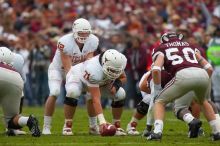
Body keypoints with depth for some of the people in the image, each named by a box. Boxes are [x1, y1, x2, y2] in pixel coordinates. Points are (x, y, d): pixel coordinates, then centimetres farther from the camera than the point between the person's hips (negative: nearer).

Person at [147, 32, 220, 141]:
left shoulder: (162, 48, 23)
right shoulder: (189, 46, 35)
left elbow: (156, 70, 4)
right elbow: (208, 67, 29)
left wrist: (157, 89, 14)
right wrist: (204, 85, 41)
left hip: (184, 75, -4)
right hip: (203, 75, 4)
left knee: (159, 102, 17)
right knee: (203, 101, 37)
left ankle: (157, 131, -4)